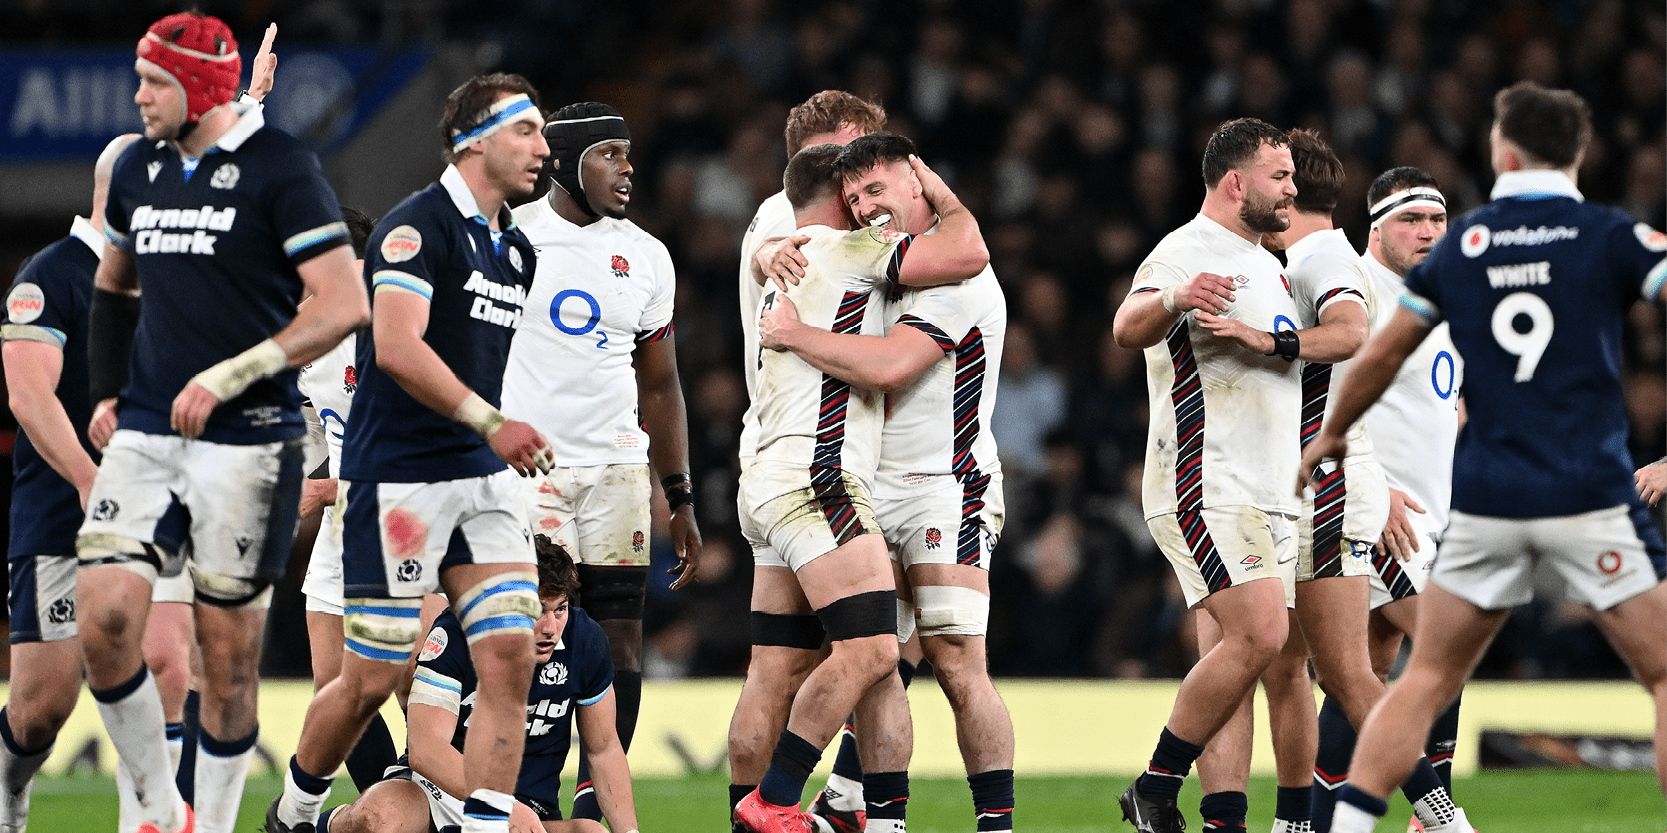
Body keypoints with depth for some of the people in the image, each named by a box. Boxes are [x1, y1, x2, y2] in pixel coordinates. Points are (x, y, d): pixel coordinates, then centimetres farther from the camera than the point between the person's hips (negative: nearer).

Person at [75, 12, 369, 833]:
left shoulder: (280, 170, -8)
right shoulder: (139, 169, 11)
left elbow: (343, 305, -13)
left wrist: (228, 377, -17)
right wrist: (105, 392, 15)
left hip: (245, 441, -5)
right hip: (145, 432, 5)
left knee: (228, 649, 0)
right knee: (105, 617, -10)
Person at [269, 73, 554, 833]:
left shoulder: (515, 250, 15)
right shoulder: (417, 225, -11)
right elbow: (397, 348, -23)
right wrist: (489, 421, -28)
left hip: (481, 478, 7)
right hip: (396, 479, -7)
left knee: (510, 655, -8)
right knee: (371, 679, -1)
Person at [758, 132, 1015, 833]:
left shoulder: (957, 271, -11)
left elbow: (887, 365, -21)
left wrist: (792, 333, -12)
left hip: (946, 486, -8)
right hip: (877, 487, 8)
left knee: (957, 665, -13)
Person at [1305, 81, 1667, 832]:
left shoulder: (1460, 245, 9)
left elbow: (1383, 354, 17)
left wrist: (1331, 434, 33)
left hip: (1486, 498, 3)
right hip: (1589, 498, -3)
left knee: (1426, 681, 13)